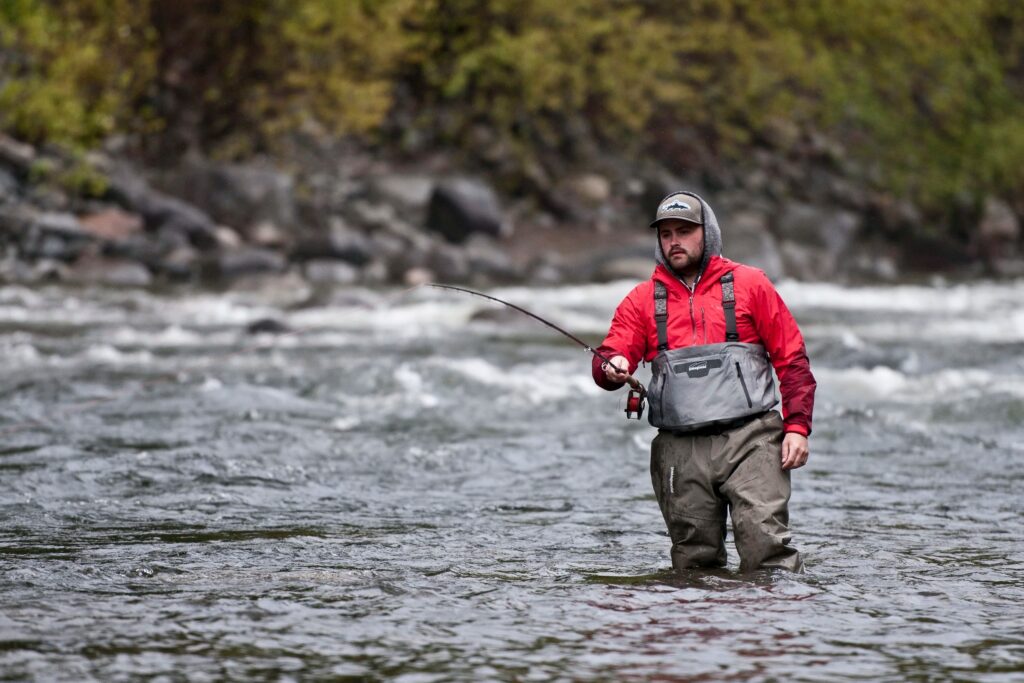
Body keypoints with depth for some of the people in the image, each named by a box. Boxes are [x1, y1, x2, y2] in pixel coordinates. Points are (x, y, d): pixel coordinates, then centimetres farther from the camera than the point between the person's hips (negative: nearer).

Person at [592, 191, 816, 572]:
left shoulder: (748, 284, 10)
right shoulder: (643, 299, 15)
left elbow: (792, 359, 8)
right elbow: (609, 359, 6)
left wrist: (797, 426, -2)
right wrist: (612, 369, -20)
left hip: (749, 437, -3)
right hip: (681, 450, 3)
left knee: (767, 544, -17)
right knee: (694, 560, 2)